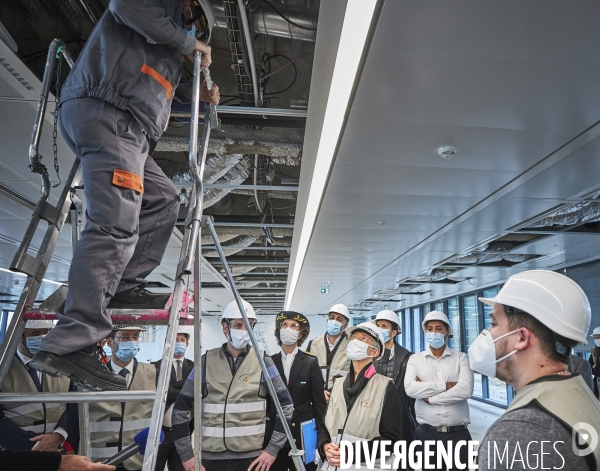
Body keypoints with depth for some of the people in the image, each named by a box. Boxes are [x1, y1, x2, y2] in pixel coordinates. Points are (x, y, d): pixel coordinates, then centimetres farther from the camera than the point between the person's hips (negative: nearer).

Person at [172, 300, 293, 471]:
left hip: (251, 456, 0)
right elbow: (182, 409, 3)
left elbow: (285, 406, 0)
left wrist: (272, 449, -6)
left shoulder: (263, 362, -4)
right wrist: (186, 454, -1)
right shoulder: (206, 361, -2)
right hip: (211, 456, 1)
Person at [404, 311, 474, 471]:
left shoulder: (461, 358, 1)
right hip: (426, 433, 1)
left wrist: (429, 397, -11)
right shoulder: (415, 359, 3)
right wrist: (444, 385, -15)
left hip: (457, 433, -1)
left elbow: (465, 390, -15)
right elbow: (410, 388, -13)